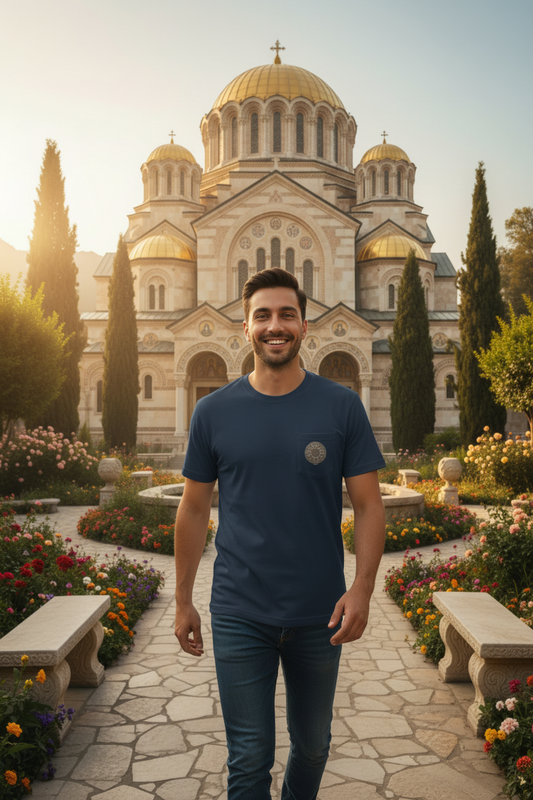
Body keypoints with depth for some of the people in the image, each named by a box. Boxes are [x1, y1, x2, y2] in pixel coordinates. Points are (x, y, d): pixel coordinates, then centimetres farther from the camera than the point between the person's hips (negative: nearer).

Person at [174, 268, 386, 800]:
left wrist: (362, 588, -13)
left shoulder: (342, 406, -3)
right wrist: (182, 601, 6)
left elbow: (368, 504, -2)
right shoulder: (214, 412, -1)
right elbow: (194, 509, 5)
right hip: (239, 615, 0)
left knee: (312, 744, 19)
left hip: (320, 615, 1)